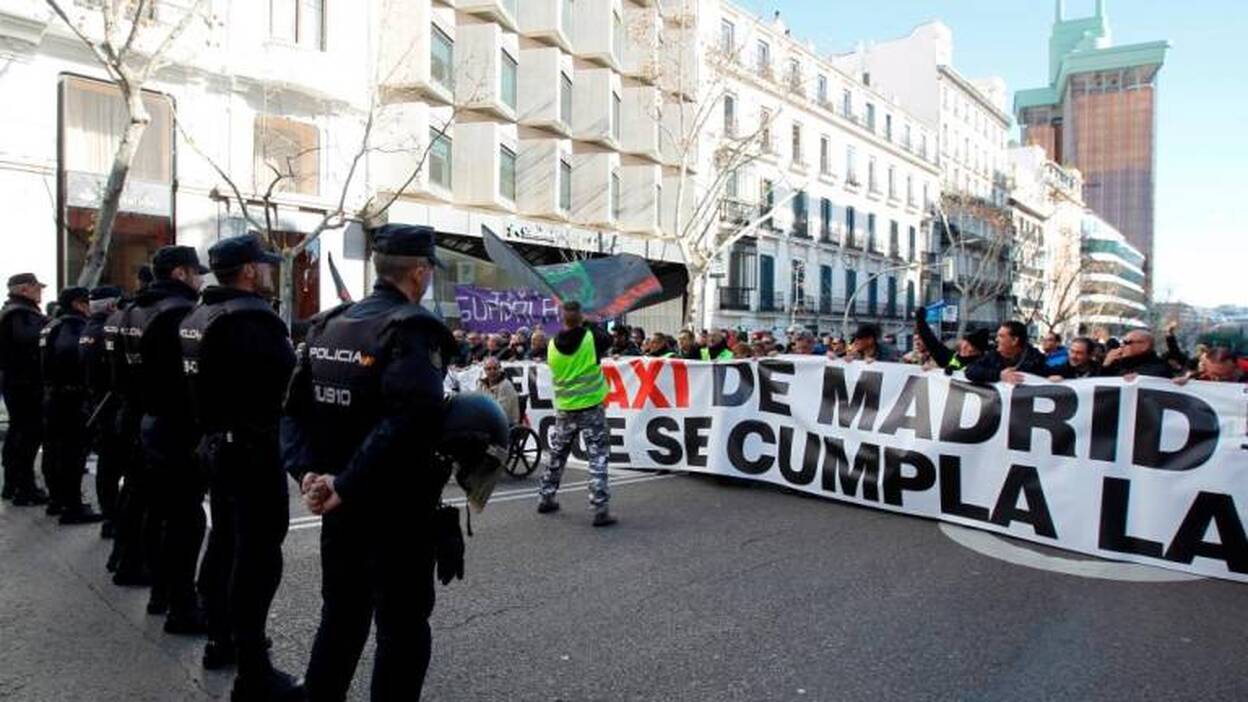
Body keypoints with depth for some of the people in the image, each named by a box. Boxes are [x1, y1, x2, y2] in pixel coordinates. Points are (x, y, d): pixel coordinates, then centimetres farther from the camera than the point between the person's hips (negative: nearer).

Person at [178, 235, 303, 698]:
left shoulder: (198, 316, 11)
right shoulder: (253, 318, -20)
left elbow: (204, 379, 14)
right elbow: (287, 378, -24)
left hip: (214, 443, 10)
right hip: (251, 449, -10)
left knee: (224, 541, 20)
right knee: (257, 556, -5)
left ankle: (220, 640, 35)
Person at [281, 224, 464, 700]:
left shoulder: (329, 323, 6)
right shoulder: (413, 327, -17)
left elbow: (295, 407, 3)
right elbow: (414, 421, -31)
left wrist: (307, 471, -7)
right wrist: (346, 486, -26)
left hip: (341, 505, 7)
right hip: (399, 508, -7)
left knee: (340, 615, 22)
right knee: (402, 627, 8)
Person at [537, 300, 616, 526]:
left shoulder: (553, 345, -4)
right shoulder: (592, 337, -12)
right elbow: (608, 345, 9)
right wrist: (590, 326, 19)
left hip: (564, 408, 4)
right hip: (591, 406, -3)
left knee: (557, 455, 20)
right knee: (597, 457, -1)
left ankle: (545, 498, 31)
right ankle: (600, 509, -7)